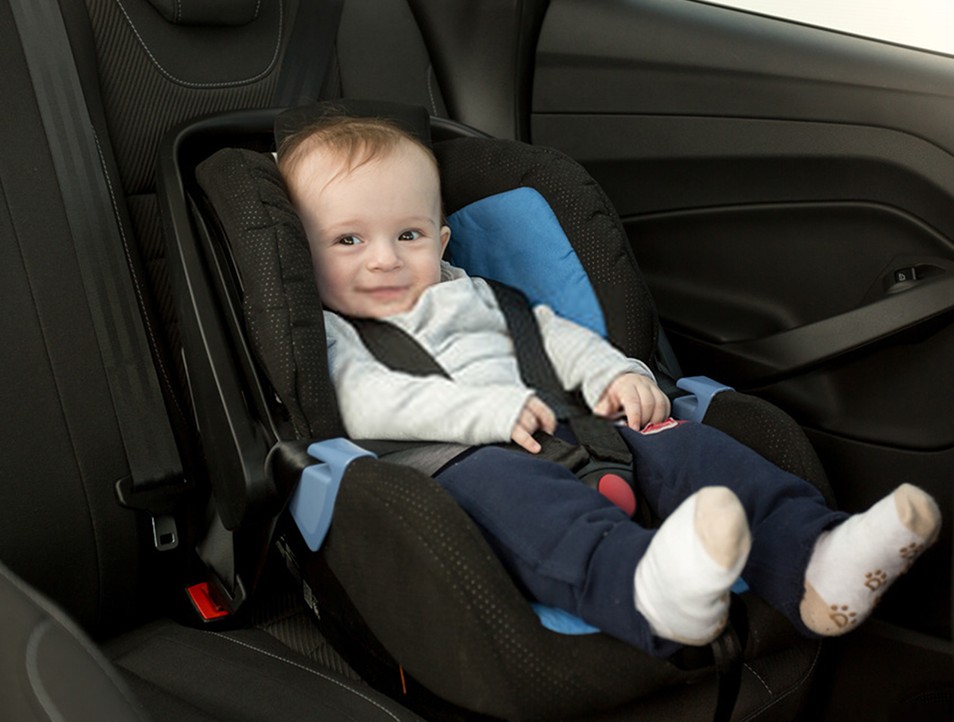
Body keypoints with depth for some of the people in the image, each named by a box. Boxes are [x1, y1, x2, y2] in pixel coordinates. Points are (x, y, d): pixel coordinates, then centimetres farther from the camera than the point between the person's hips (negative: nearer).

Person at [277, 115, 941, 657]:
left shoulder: (471, 295, 29)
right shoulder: (327, 333, 9)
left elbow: (552, 334, 29)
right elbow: (367, 405, -9)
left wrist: (615, 373, 7)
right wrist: (493, 410, -17)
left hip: (565, 442, 7)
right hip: (457, 465, -6)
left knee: (666, 438, -15)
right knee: (495, 478, -39)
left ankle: (810, 560, -31)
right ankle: (646, 587, -65)